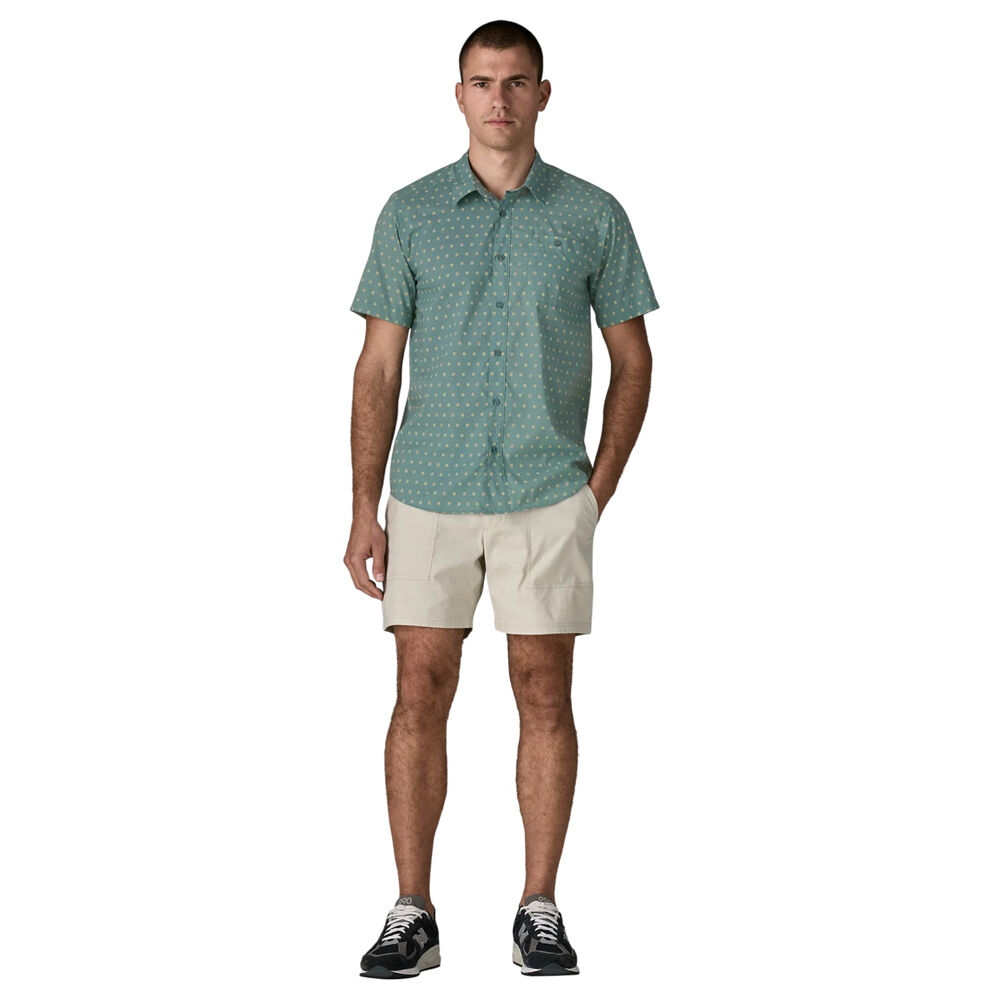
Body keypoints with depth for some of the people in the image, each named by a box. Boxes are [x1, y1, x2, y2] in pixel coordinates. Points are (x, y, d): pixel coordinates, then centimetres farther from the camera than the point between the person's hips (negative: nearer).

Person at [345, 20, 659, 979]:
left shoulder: (593, 215, 1)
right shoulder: (410, 213, 2)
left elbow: (632, 359, 7)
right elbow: (378, 369, 2)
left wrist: (599, 488, -1)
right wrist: (364, 511, -3)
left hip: (547, 497, -1)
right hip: (431, 495, 1)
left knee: (545, 698, 3)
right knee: (419, 699, 1)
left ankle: (540, 911, 13)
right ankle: (412, 915, 10)